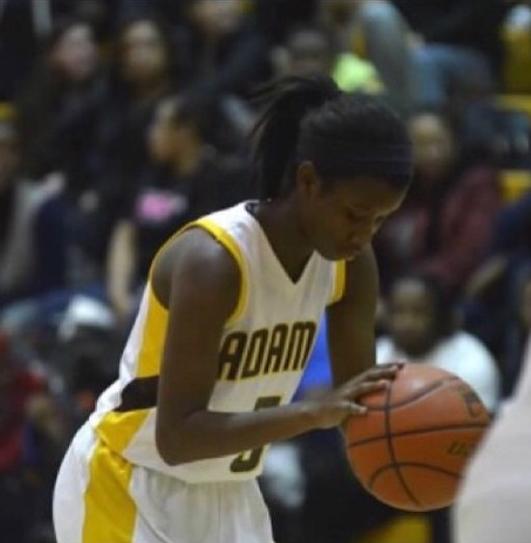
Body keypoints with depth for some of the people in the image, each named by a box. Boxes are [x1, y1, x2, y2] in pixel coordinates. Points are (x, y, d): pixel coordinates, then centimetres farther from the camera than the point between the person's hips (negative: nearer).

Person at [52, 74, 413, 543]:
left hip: (228, 498, 8)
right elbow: (177, 436, -31)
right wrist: (314, 413, -40)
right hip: (129, 490, -8)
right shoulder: (210, 260, -28)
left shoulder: (351, 264, -6)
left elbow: (358, 401, 2)